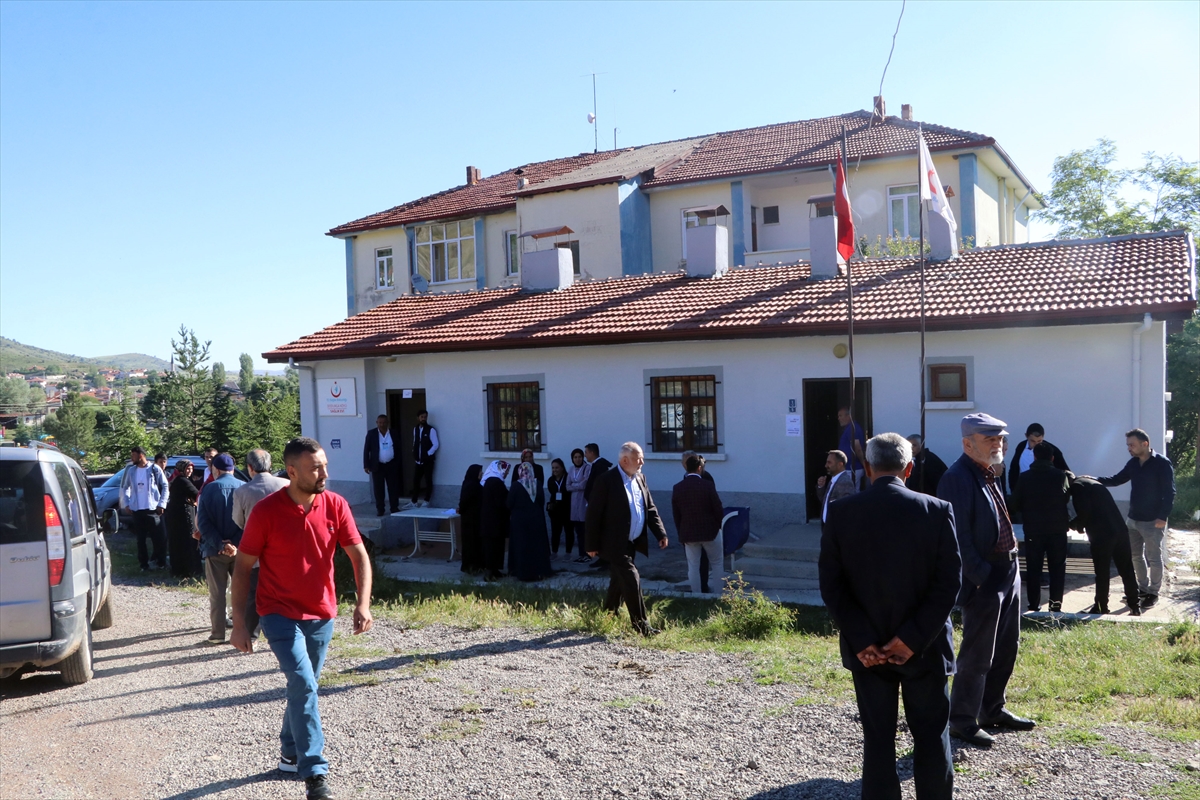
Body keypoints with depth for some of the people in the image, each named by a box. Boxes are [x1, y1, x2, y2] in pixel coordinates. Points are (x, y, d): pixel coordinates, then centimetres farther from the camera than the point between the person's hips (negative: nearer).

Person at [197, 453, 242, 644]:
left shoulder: (209, 489, -4)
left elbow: (203, 523, -11)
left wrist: (220, 544, -14)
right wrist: (238, 544, -13)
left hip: (215, 550, -2)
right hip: (240, 549, 2)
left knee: (217, 593, 7)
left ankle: (218, 633, 9)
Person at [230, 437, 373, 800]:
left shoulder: (335, 505, -7)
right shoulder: (266, 511, -15)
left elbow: (359, 554, -4)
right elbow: (243, 567, -8)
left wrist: (363, 602, -17)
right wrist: (238, 623, -9)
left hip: (321, 615, 4)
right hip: (280, 614, -4)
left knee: (304, 686, 17)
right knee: (303, 685, -16)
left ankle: (290, 754, 37)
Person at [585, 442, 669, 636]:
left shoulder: (640, 478, 8)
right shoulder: (605, 481, -15)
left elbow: (650, 508, 12)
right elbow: (593, 514, -13)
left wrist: (661, 533, 1)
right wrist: (592, 545, -12)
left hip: (632, 542, 8)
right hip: (615, 544, -8)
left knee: (619, 582, 18)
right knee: (632, 581, -10)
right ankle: (640, 626, -2)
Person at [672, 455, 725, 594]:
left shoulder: (677, 488, -4)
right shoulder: (708, 485, -14)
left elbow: (675, 514, 2)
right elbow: (718, 508, -9)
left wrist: (681, 533, 13)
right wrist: (719, 524, 8)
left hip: (688, 532, 2)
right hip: (710, 530, -2)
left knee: (693, 566, 10)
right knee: (717, 563, 14)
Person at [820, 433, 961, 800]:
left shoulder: (840, 512, -6)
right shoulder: (937, 510, -8)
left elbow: (831, 585, -7)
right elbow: (949, 583, -11)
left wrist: (861, 640, -8)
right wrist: (913, 638, -11)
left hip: (866, 648, 1)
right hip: (924, 646, 0)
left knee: (877, 738, 10)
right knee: (931, 736, 14)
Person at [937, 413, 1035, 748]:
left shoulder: (988, 475, 12)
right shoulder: (957, 479, -18)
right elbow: (959, 537, -21)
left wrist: (1011, 565, 13)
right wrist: (981, 577, -21)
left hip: (1008, 572, 10)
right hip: (983, 578, -9)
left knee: (1006, 649, 18)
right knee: (977, 655, -1)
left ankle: (992, 710, 33)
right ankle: (962, 721, 12)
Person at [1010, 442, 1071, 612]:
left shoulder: (1025, 477, -4)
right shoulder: (1061, 476, -2)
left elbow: (1016, 504, 1)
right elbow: (1067, 499, 14)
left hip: (1033, 530, 0)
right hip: (1057, 529, 0)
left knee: (1033, 569, 7)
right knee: (1057, 568, 9)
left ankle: (1034, 605, 7)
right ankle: (1056, 604, 6)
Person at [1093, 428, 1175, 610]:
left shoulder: (1162, 463, -14)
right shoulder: (1133, 463, 6)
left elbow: (1169, 492, -16)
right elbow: (1117, 479, 14)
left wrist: (1163, 516, -22)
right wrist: (1095, 480, -3)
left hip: (1153, 521, -7)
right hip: (1134, 519, 7)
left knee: (1153, 558, 4)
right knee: (1135, 555, 14)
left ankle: (1154, 593, 16)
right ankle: (1143, 588, 28)